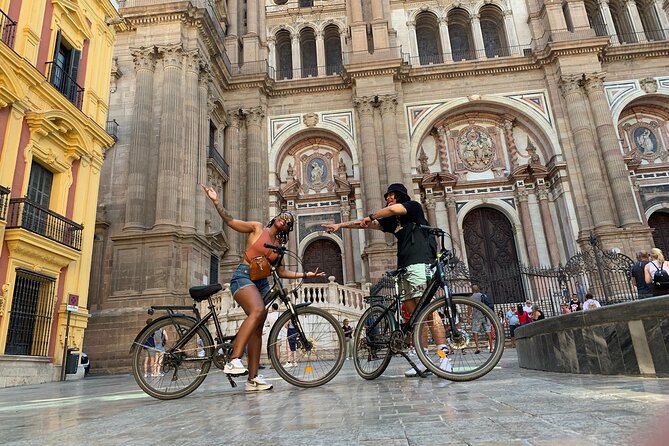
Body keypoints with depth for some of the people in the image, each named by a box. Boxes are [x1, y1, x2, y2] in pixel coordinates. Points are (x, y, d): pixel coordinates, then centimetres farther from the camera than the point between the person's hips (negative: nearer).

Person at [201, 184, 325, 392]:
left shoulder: (278, 245, 19)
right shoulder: (257, 228, 5)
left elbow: (282, 272, 20)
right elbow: (231, 221, -4)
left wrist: (305, 274, 14)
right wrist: (216, 202, -15)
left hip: (262, 283, 7)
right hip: (243, 276, -7)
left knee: (257, 329, 2)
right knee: (258, 311, -33)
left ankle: (253, 378, 5)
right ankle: (234, 360, -34)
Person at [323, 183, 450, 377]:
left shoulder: (414, 206, 5)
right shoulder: (393, 221, 24)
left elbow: (393, 209, -14)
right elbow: (367, 224, 25)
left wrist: (371, 216, 1)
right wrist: (341, 225, 25)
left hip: (419, 265, -8)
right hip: (404, 268, 8)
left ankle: (444, 356, -15)